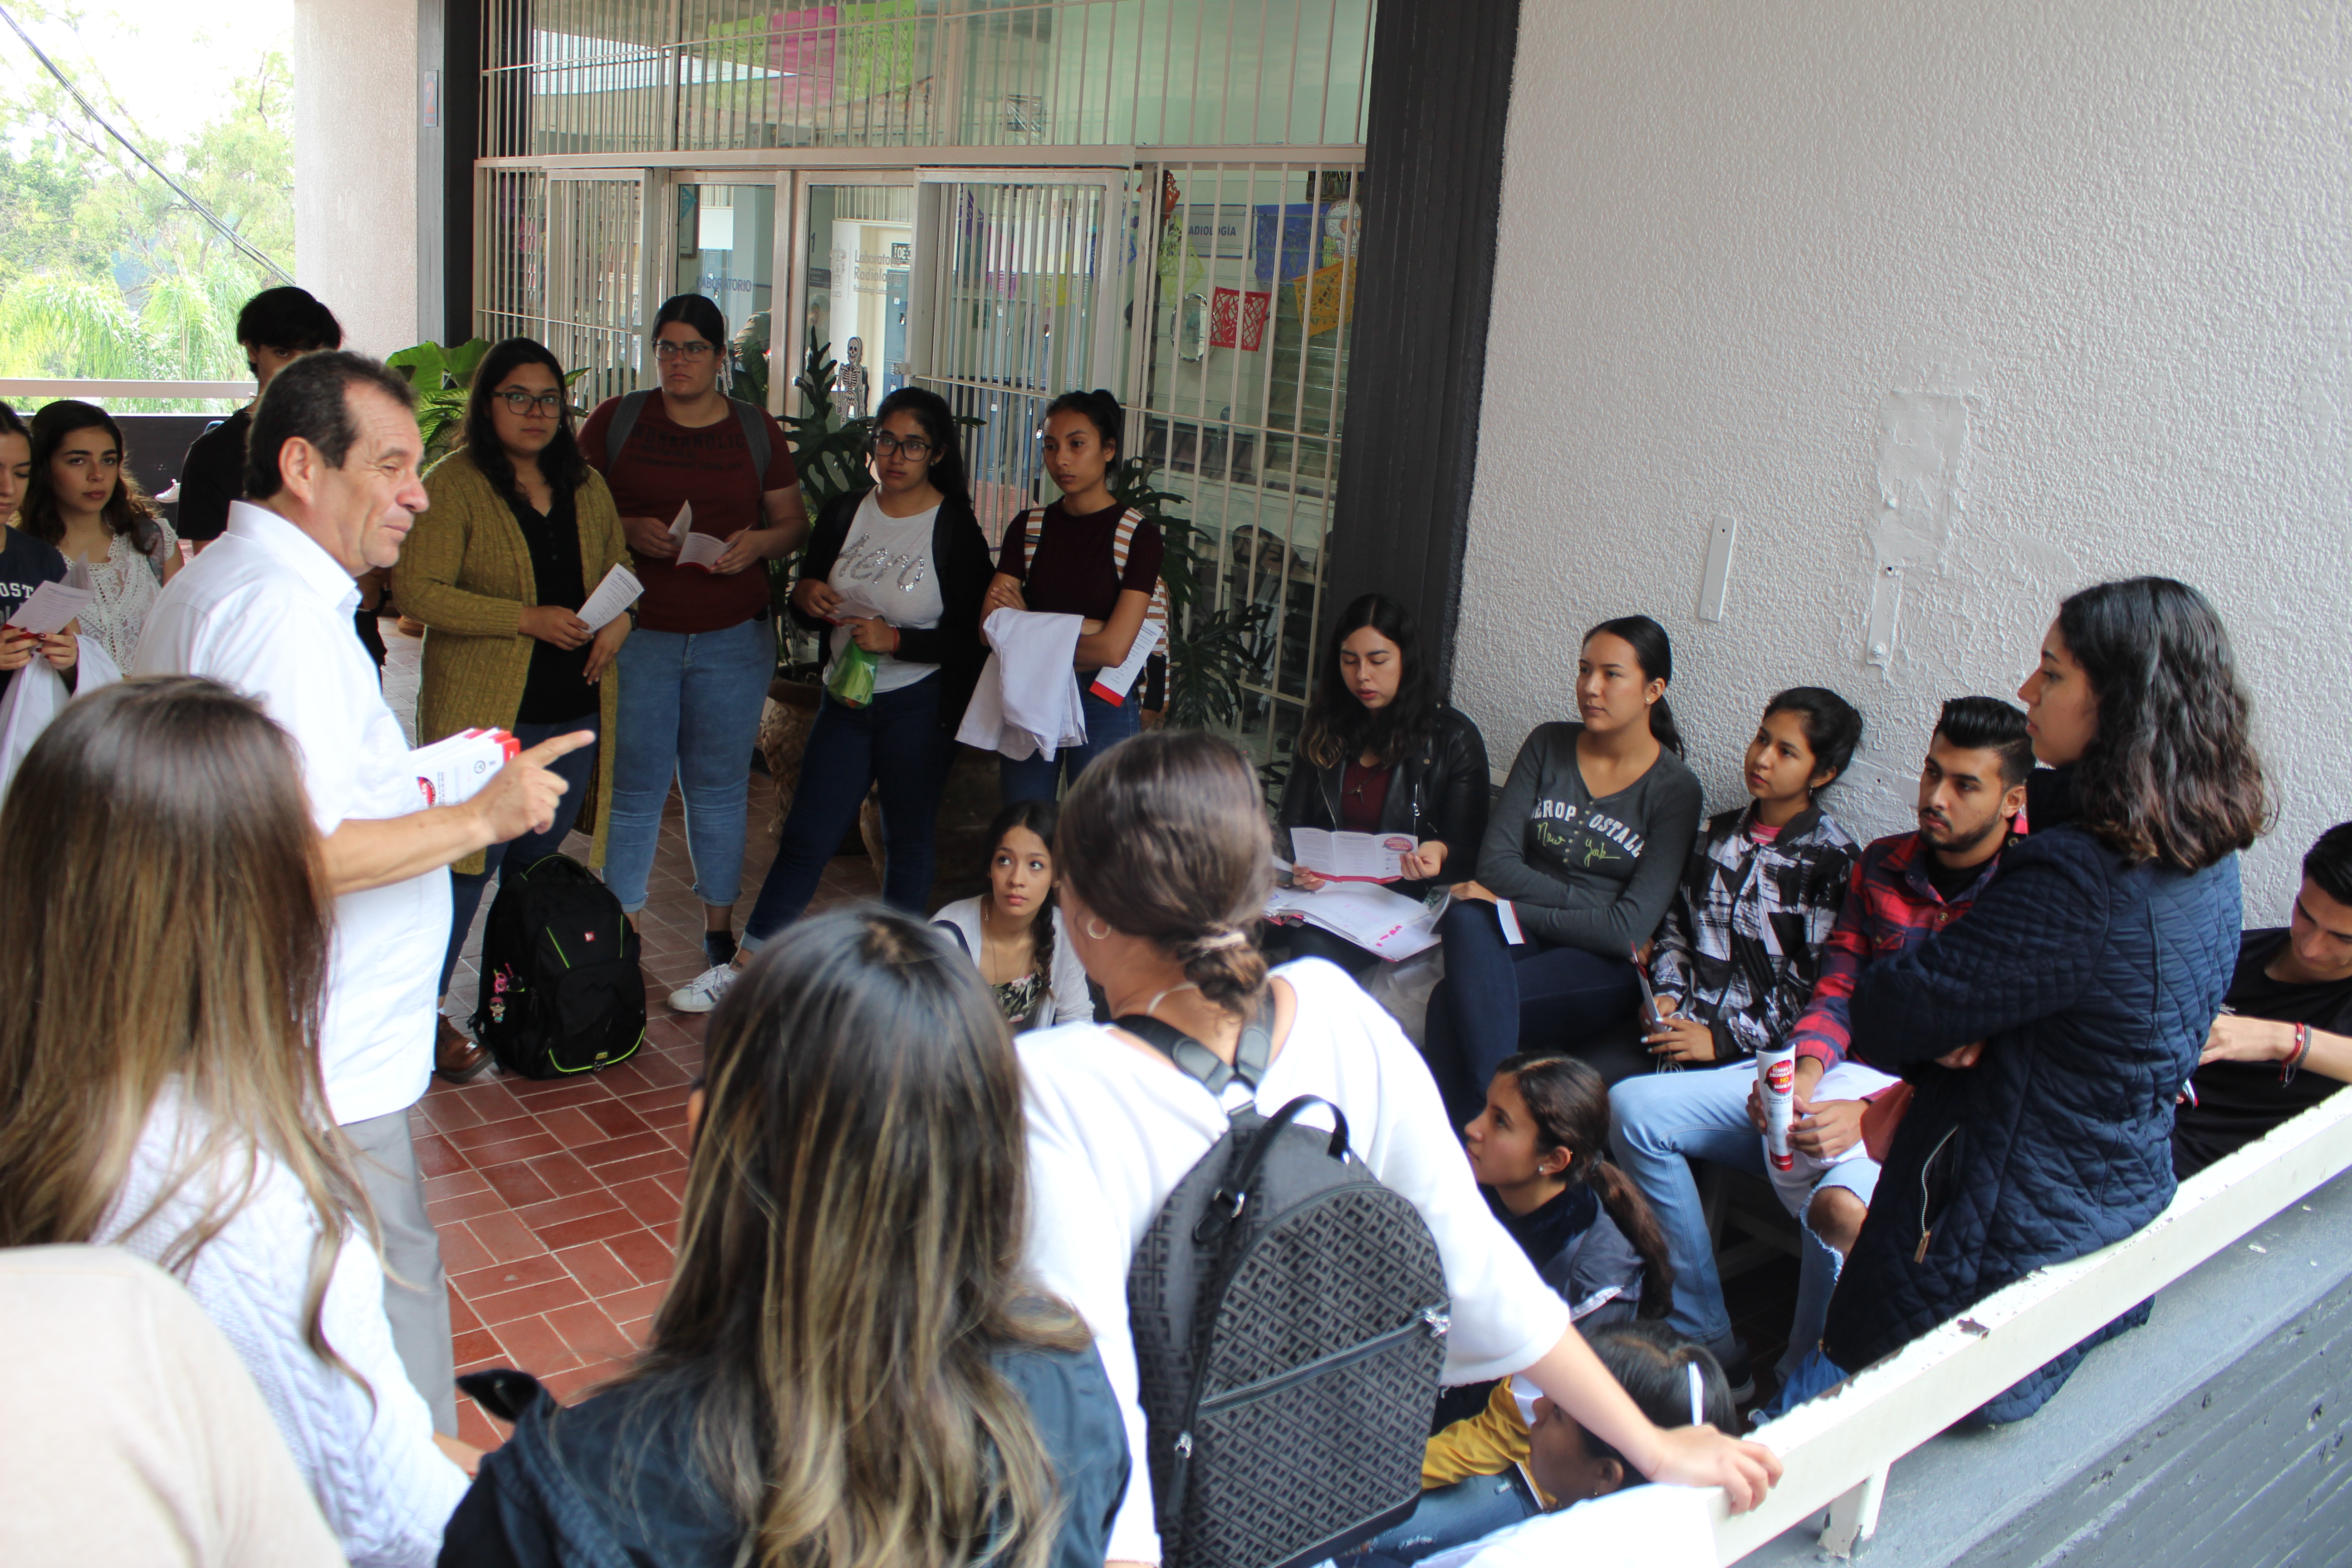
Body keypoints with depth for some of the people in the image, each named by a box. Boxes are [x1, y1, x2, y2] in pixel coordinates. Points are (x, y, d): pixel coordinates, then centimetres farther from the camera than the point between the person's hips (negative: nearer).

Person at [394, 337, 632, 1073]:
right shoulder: (454, 483, -8)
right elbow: (417, 590, -16)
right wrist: (528, 618, -20)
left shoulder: (586, 486, 12)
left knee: (540, 858, 17)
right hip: (485, 709, -6)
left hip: (576, 709, 6)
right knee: (470, 860, -4)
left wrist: (619, 619, 0)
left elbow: (620, 566, 23)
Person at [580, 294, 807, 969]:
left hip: (734, 639, 1)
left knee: (720, 785, 9)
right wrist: (628, 531, -14)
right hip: (638, 634, -1)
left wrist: (758, 542, -10)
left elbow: (793, 521, 11)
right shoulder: (616, 421, 3)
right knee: (634, 786, 0)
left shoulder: (757, 430, 7)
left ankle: (720, 924, 23)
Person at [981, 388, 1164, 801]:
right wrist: (1078, 628, -16)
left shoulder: (1139, 535, -9)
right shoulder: (1028, 528, 4)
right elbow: (990, 626, -7)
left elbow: (1112, 650, -18)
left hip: (1104, 703, -4)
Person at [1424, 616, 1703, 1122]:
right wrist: (1592, 903, -11)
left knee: (1453, 1002, -32)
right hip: (1518, 937, 3)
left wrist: (1513, 908, -11)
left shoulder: (1675, 790, -2)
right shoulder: (1547, 746, 9)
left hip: (1602, 969, -3)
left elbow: (1629, 929, -11)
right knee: (1467, 919, -35)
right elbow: (1495, 862, 0)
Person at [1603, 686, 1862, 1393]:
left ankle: (1710, 1348, -18)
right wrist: (1666, 995, 4)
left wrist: (1723, 1040, -12)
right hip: (1685, 1031, 6)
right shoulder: (1720, 833, 18)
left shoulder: (1831, 862, -2)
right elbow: (1676, 926, 24)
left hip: (1764, 1062, -6)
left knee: (1635, 1109, -32)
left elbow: (1817, 997, -6)